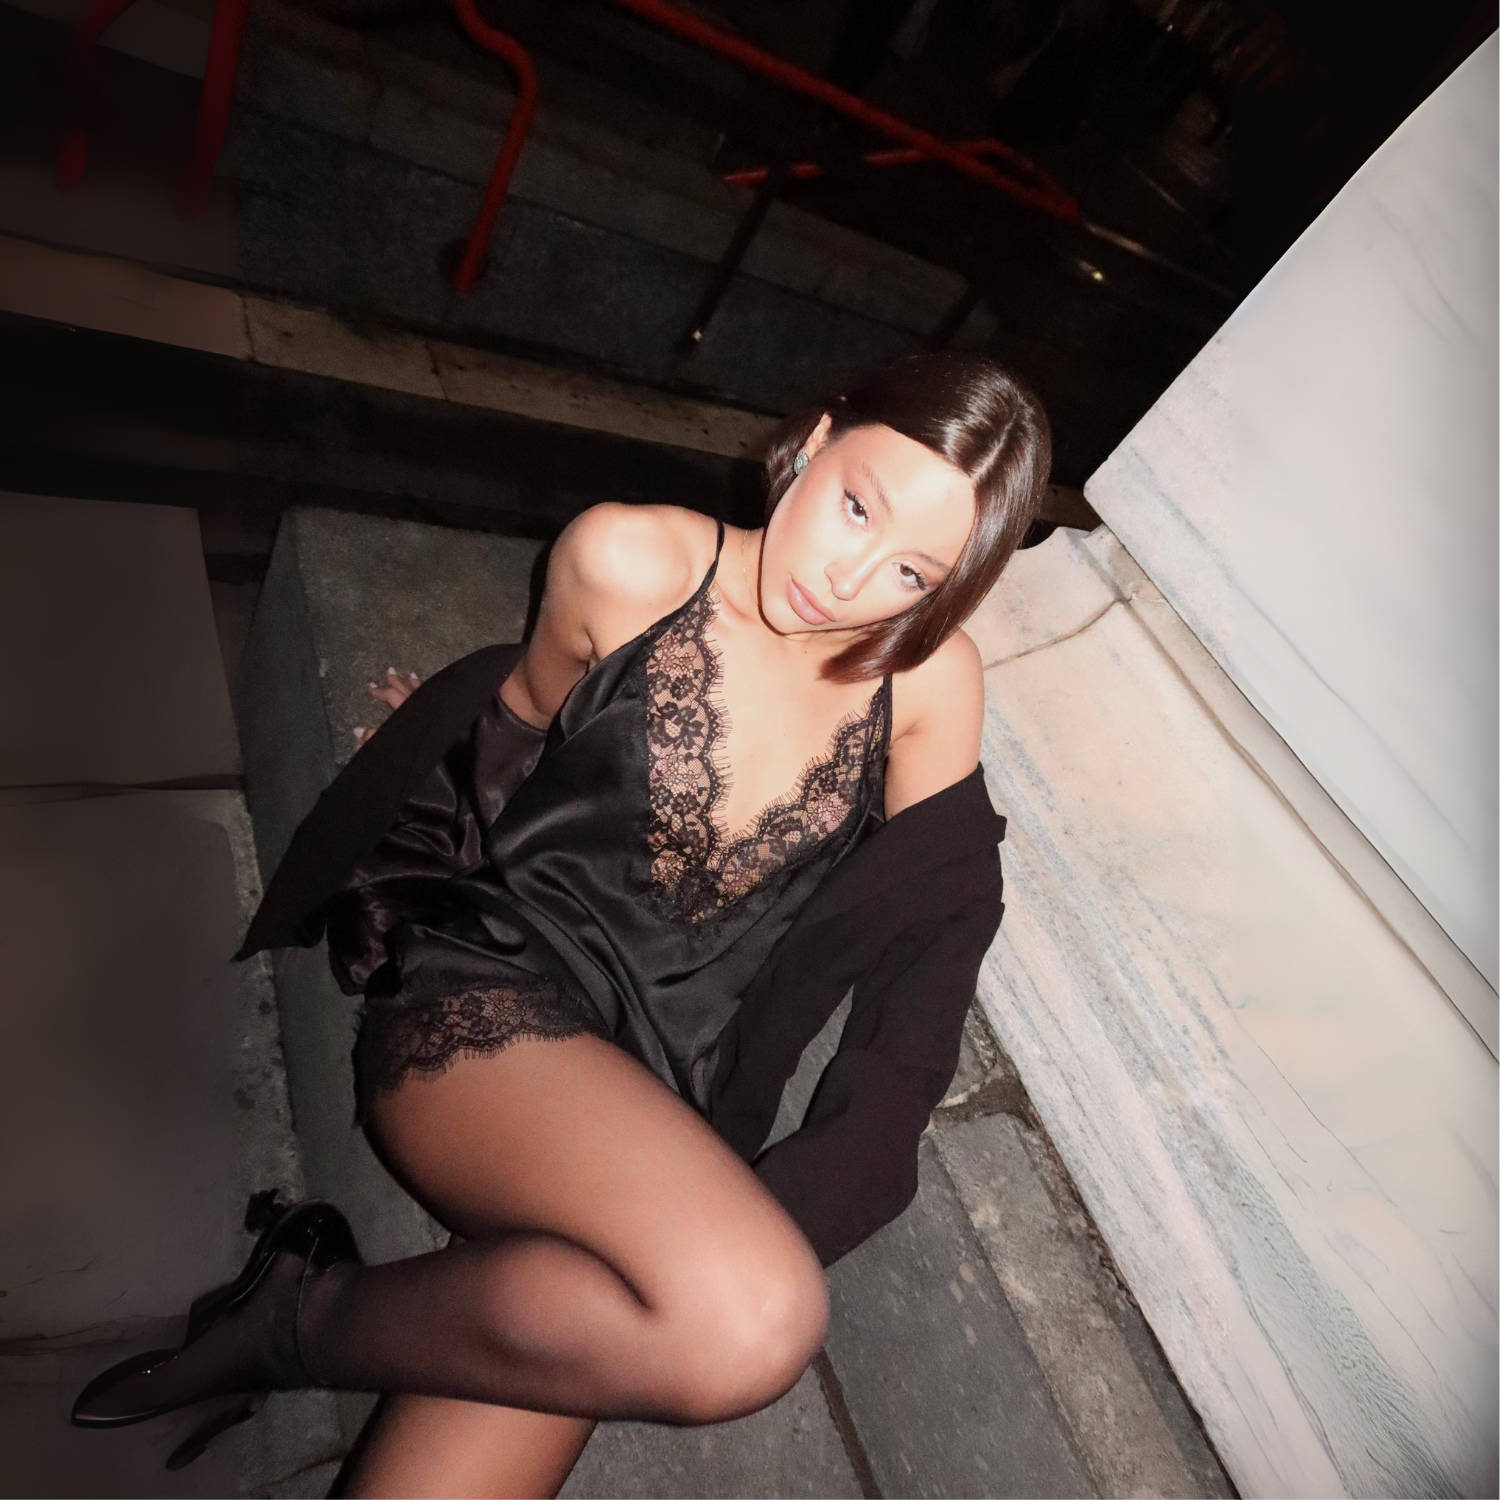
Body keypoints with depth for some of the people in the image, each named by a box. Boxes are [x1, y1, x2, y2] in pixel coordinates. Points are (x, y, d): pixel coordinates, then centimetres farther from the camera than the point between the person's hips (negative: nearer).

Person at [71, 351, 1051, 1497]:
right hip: (491, 1000, -2)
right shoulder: (630, 562, -7)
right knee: (752, 1324, -27)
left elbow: (927, 924, 6)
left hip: (662, 1091, 3)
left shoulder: (935, 680, -1)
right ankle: (312, 1311, -5)